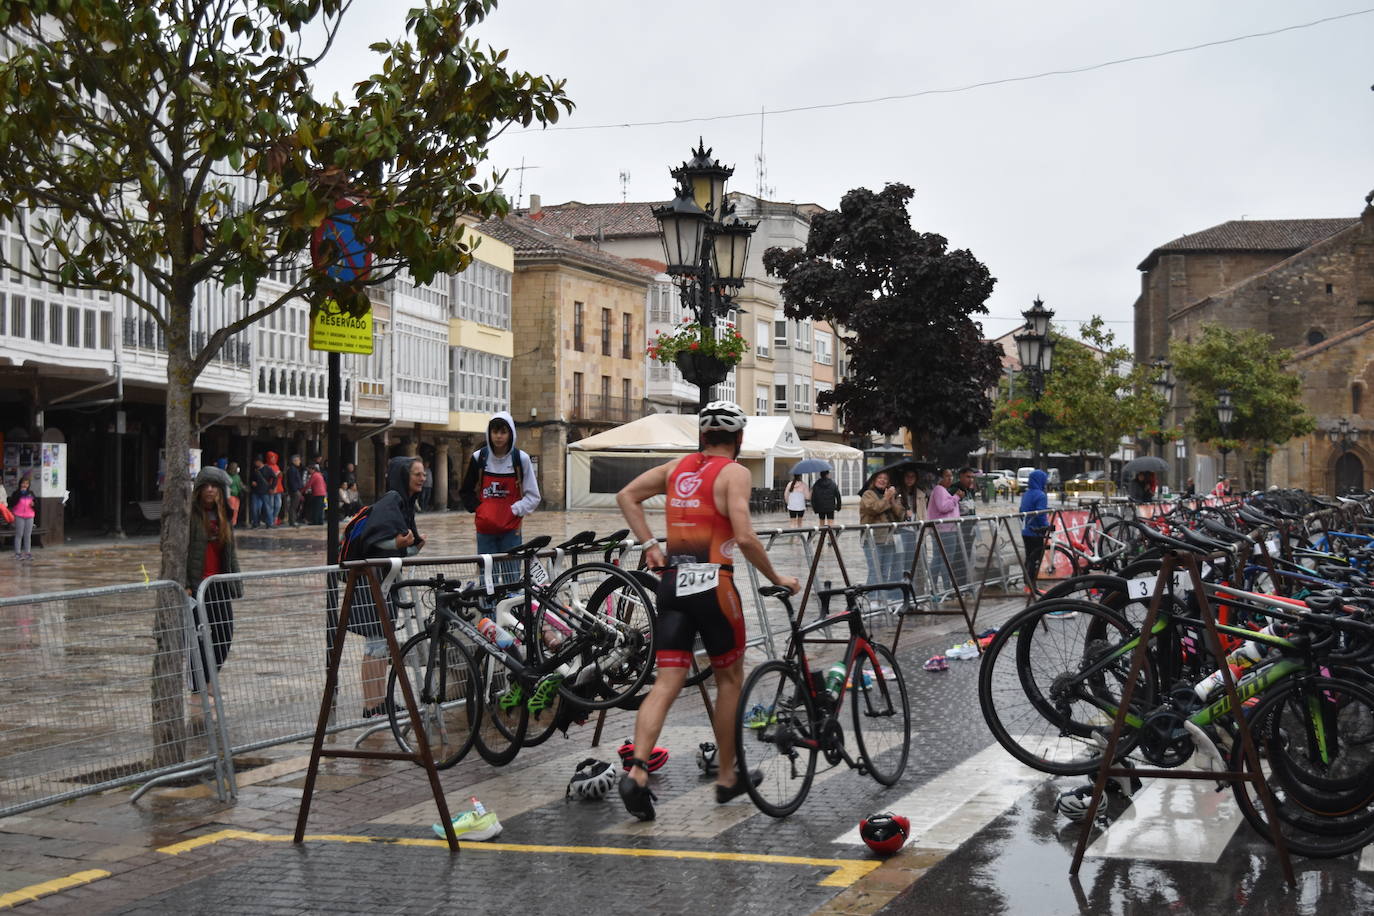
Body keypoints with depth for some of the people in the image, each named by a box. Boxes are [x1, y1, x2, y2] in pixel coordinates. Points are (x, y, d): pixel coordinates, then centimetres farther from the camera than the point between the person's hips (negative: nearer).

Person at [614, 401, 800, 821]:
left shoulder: (678, 466, 13)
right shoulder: (734, 472, -5)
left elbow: (626, 496, 10)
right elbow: (744, 537, -16)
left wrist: (650, 545, 9)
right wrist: (775, 578, -5)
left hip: (672, 582, 5)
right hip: (712, 583, -5)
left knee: (666, 684, 2)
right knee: (729, 679, 13)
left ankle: (636, 770, -16)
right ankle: (727, 776, 22)